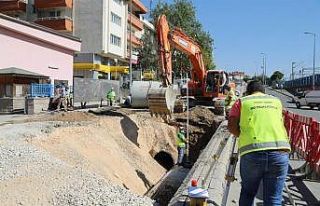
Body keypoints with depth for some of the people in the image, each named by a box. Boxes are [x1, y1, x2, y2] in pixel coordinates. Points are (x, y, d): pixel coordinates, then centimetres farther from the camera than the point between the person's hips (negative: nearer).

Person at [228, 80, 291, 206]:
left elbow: (231, 126, 3)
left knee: (247, 192, 20)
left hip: (252, 151, -1)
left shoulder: (242, 102, 15)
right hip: (280, 150, 2)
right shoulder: (276, 101, 24)